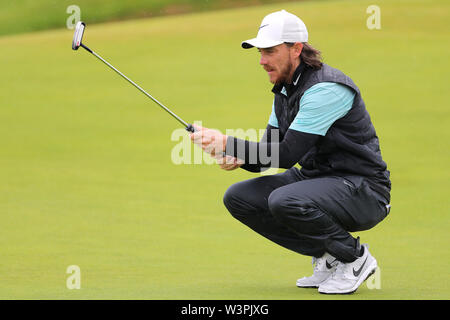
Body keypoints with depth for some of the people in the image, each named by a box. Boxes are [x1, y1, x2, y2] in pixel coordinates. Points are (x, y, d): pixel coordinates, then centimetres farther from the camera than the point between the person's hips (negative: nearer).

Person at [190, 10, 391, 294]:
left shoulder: (326, 89, -22)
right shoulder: (285, 90, 8)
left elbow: (288, 153, -26)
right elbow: (271, 151, 10)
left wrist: (227, 143, -25)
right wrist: (238, 157, -12)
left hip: (362, 190, -9)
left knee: (284, 201, -34)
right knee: (239, 197, -2)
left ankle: (355, 257, -9)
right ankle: (327, 258, 4)